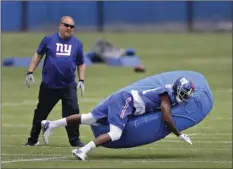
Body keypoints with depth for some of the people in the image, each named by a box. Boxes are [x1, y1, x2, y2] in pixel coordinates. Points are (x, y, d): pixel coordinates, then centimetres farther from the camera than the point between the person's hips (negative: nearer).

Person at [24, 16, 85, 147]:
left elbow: (81, 63, 14)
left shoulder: (77, 43, 6)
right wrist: (30, 72, 4)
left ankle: (75, 140, 0)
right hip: (48, 86, -1)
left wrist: (81, 80, 4)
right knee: (41, 113, 9)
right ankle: (33, 140, 21)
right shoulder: (49, 40, 1)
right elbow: (38, 56, 9)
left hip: (69, 87, 1)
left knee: (73, 112, -10)